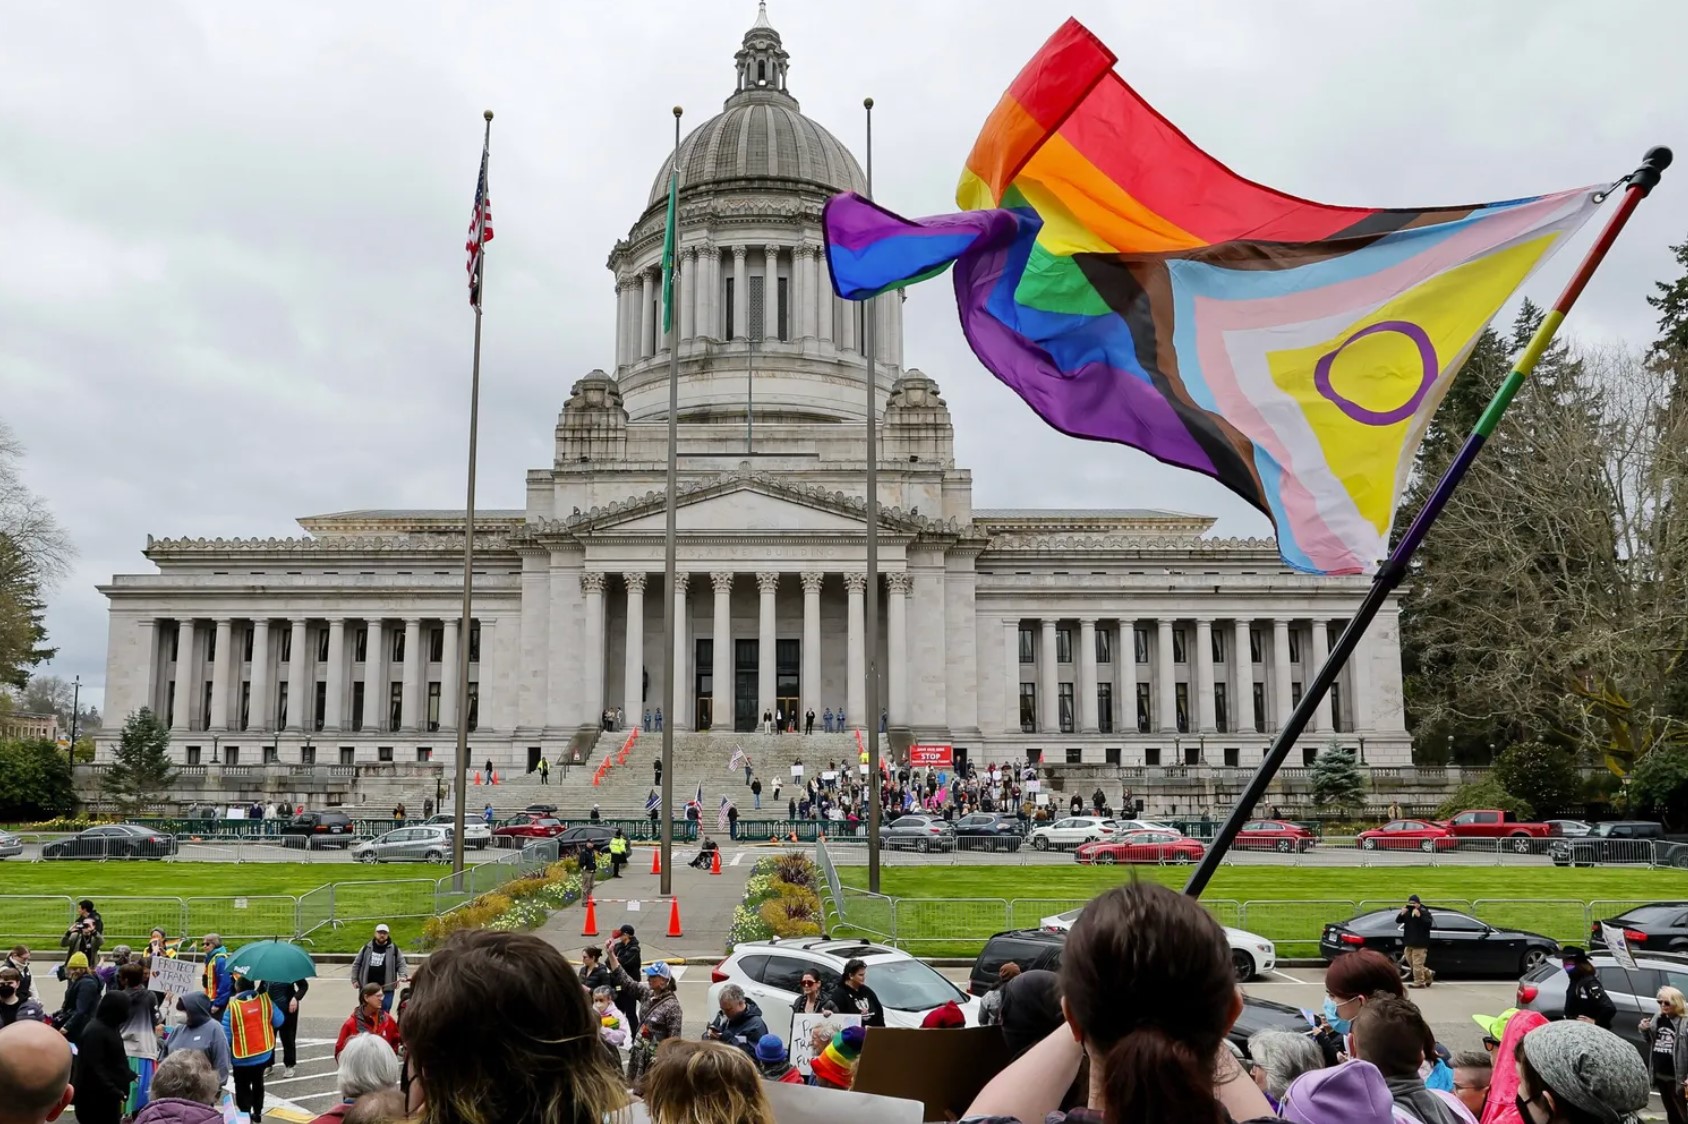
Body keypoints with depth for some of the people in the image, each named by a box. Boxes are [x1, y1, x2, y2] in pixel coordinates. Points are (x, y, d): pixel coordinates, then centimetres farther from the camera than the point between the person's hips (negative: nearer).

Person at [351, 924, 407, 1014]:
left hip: (386, 989, -1)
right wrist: (354, 980, 6)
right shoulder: (367, 948, 5)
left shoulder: (394, 949, 2)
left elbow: (401, 964, 4)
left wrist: (403, 975, -14)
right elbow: (356, 964, 12)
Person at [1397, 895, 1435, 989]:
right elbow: (1398, 921, 6)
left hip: (1420, 943, -8)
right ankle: (1428, 974, 29)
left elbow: (1428, 923, -22)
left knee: (1417, 963, -9)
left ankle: (1419, 982, -2)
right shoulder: (1408, 912, 12)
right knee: (1411, 962, 14)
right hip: (1409, 942, 8)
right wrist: (1402, 914, -13)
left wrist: (1419, 916, -33)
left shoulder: (1424, 912, -7)